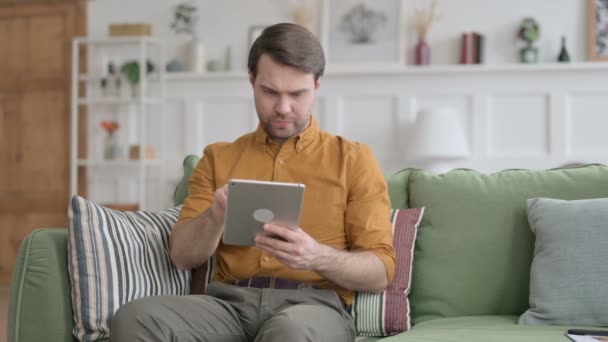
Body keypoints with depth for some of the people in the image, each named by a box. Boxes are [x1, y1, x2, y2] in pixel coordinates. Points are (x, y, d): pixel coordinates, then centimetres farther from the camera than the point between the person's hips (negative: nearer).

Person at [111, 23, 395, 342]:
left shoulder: (353, 159, 10)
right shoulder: (218, 157, 18)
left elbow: (381, 272, 4)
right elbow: (182, 256, 10)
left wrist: (317, 257, -17)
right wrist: (216, 215, -12)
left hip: (313, 305, -3)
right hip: (229, 301, 3)